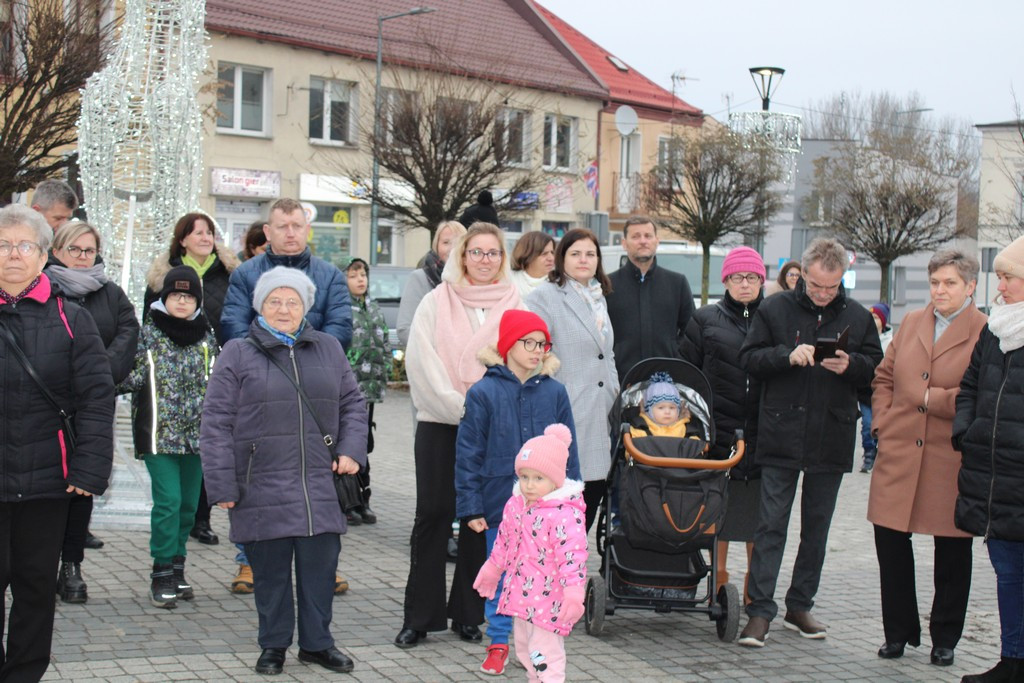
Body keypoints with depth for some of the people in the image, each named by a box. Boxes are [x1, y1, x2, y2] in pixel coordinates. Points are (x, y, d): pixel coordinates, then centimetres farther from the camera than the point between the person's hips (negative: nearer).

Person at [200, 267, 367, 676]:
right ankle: (273, 646, 22)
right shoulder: (238, 354, 1)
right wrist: (222, 485, -7)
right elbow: (216, 423, -2)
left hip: (318, 486, 3)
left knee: (321, 565, 6)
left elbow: (352, 402, 20)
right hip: (262, 488, -2)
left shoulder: (329, 349, 11)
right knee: (271, 572, 6)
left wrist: (351, 449, 5)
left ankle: (316, 642, 22)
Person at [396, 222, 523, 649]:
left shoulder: (514, 306, 7)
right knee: (433, 516, -1)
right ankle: (419, 617, 6)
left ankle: (468, 614, 16)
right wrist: (459, 407, -13)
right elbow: (422, 361, -4)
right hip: (440, 424, -1)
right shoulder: (437, 302, 4)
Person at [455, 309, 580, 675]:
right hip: (501, 503, -2)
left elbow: (568, 452, 7)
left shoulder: (554, 392, 1)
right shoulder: (484, 393, -6)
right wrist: (471, 507, -5)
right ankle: (498, 643, 22)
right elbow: (468, 454, -3)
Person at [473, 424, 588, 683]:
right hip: (521, 593, 9)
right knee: (524, 648, 22)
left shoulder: (564, 514, -21)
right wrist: (492, 567, 29)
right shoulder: (515, 505, 4)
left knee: (544, 656, -7)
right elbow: (504, 541, 19)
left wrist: (573, 590, -31)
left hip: (548, 599, -9)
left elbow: (572, 553, -25)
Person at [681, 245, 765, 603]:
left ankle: (755, 584, 16)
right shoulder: (706, 319, 8)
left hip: (761, 433, 1)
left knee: (759, 510, 4)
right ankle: (718, 579, 15)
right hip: (719, 428, 0)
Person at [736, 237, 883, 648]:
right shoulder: (774, 309, 0)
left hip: (832, 440, 3)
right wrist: (787, 355, -17)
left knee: (817, 528, 11)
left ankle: (800, 607, 22)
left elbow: (876, 367, 9)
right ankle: (760, 610, -1)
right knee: (771, 524, -4)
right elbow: (749, 358, -1)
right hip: (781, 437, -3)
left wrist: (850, 365, -13)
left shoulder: (858, 317, 6)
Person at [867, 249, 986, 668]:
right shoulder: (912, 323, 12)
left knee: (952, 551, 8)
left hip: (951, 460, -4)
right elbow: (884, 377, 18)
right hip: (900, 452, 4)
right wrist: (882, 421, 5)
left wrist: (933, 398, -12)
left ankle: (944, 638, 23)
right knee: (890, 540, 3)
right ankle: (899, 632, 19)